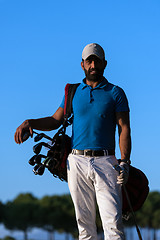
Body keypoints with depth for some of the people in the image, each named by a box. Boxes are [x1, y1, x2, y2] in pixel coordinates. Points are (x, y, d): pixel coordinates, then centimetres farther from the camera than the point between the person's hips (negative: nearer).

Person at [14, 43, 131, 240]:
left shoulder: (115, 93, 8)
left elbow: (124, 128, 2)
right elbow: (55, 120, 19)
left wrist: (124, 161, -11)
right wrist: (29, 123, 0)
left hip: (105, 162, -3)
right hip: (77, 162, 3)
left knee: (113, 222, -13)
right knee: (84, 222, 3)